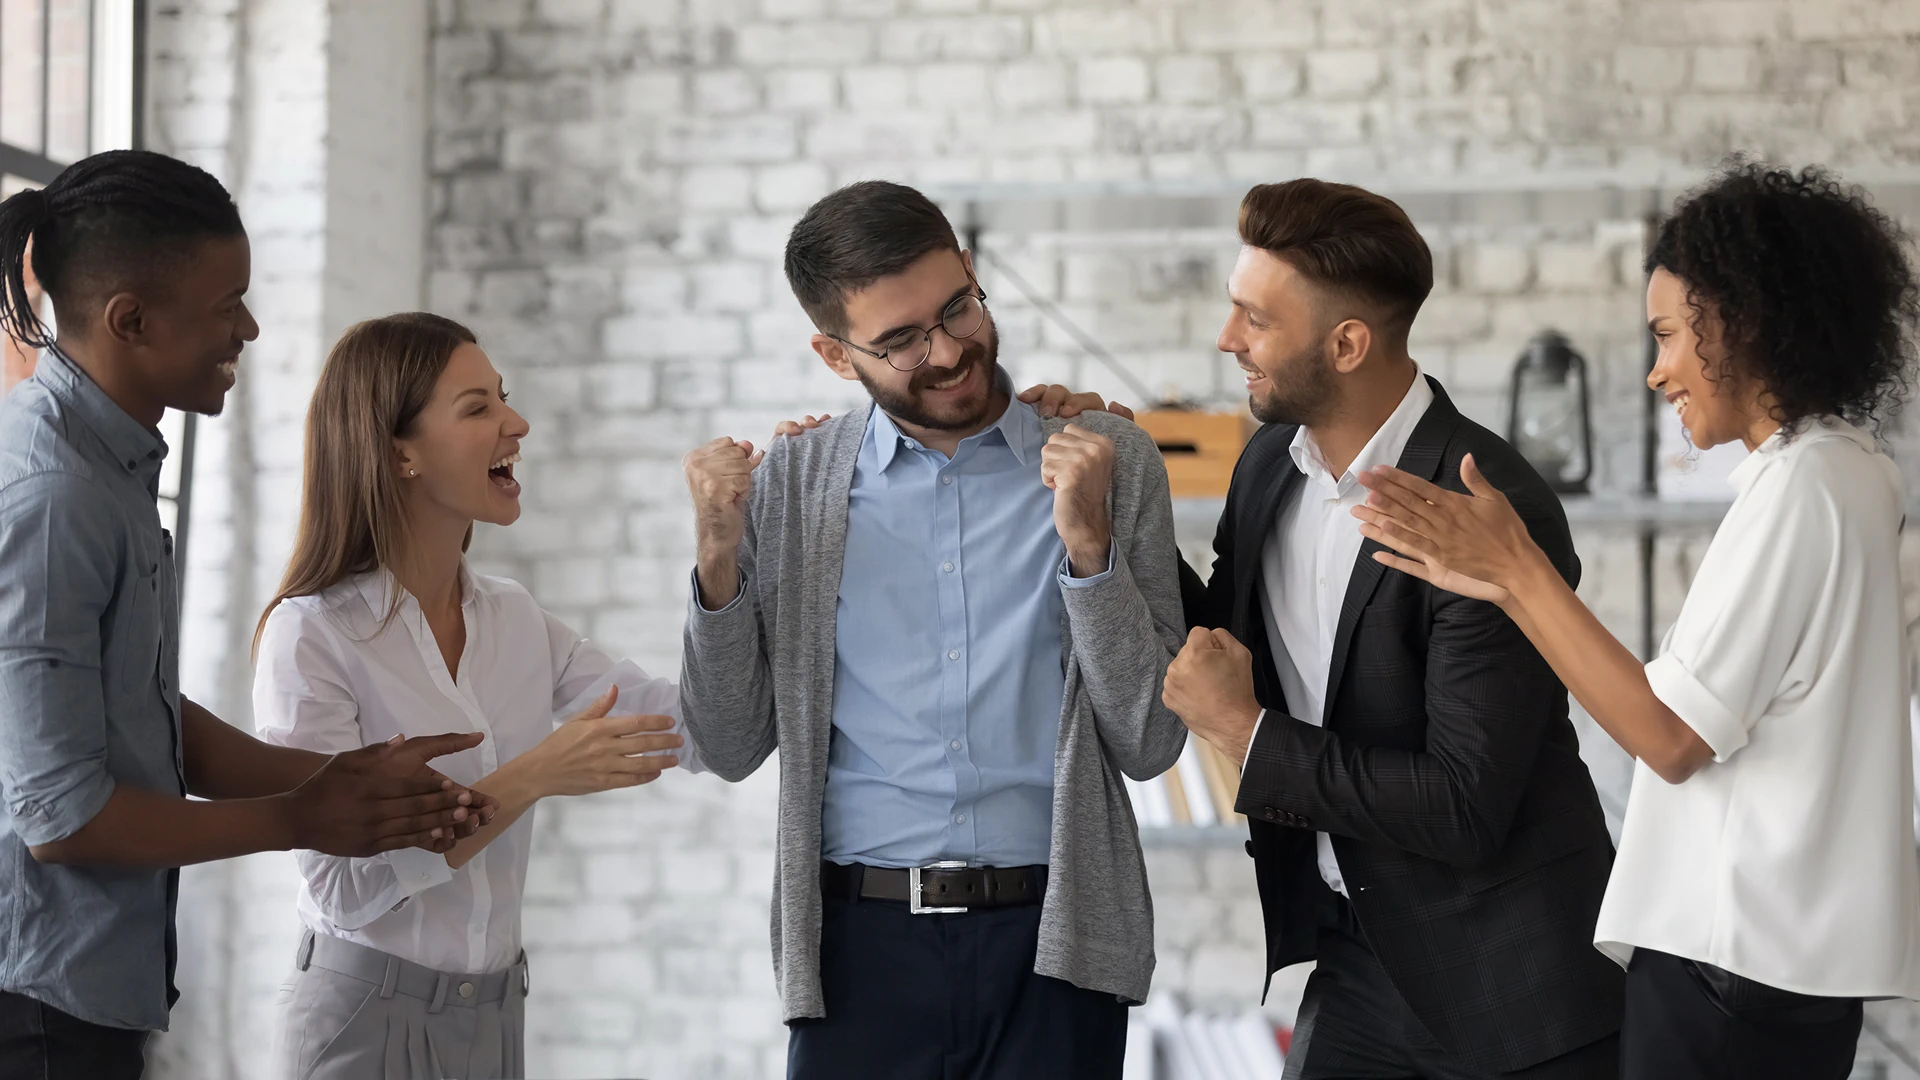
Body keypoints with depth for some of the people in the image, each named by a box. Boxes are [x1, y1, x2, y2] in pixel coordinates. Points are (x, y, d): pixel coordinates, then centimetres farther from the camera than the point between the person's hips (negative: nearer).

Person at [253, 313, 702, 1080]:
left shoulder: (513, 621, 4)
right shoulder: (311, 636, -14)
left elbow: (690, 731, -2)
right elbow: (345, 885, -19)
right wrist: (532, 778, -23)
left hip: (496, 1012, 6)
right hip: (366, 1015, -6)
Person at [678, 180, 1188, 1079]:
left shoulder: (1112, 464, 1)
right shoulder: (787, 485, 5)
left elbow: (1149, 745, -2)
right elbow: (733, 749, 5)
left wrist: (1089, 546, -14)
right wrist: (718, 558, -8)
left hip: (1051, 947, -1)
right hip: (862, 942, 1)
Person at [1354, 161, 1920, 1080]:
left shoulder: (1799, 486, -15)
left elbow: (1672, 736, -16)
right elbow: (1691, 701, 11)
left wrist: (1513, 563, -13)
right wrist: (1504, 582, 8)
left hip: (1736, 960, -9)